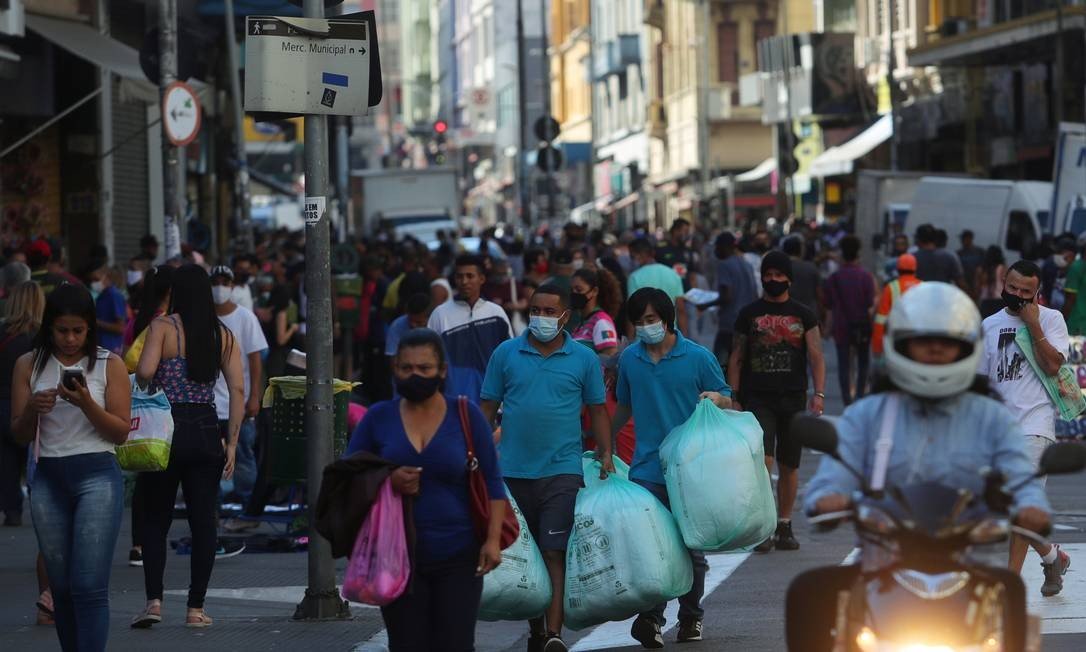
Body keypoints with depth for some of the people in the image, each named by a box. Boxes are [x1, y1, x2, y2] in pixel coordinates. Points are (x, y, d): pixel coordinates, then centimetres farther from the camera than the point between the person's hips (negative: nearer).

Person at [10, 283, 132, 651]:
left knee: (89, 586, -12)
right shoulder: (29, 365, 7)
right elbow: (19, 436, 9)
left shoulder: (110, 366, 0)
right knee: (62, 588, 7)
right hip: (49, 479, 3)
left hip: (97, 475, -3)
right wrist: (32, 410, -12)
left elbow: (121, 432, -2)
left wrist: (86, 403, -17)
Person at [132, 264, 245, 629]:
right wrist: (231, 443, 1)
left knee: (156, 520, 7)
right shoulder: (224, 335, 5)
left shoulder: (163, 327, -5)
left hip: (168, 430, -2)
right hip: (206, 432, 2)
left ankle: (154, 601, -5)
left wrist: (142, 391, 3)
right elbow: (238, 390, -1)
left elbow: (145, 371, -20)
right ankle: (196, 609, 7)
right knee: (203, 522, 7)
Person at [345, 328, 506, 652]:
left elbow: (492, 481, 3)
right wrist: (387, 482, -12)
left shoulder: (466, 415, 2)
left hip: (457, 557, -1)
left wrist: (493, 538, -7)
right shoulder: (378, 418, 4)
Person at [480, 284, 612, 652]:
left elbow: (597, 410, 10)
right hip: (513, 471, 2)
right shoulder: (506, 354, 5)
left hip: (562, 471, -2)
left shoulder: (584, 359, 4)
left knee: (555, 553, -11)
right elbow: (488, 407, 8)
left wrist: (605, 453, -1)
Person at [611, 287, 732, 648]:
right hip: (646, 467, 1)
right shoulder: (629, 358, 6)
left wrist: (716, 399, -18)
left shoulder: (698, 357, -3)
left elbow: (727, 402, 4)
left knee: (690, 547, 9)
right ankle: (651, 618, -13)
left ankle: (691, 617, 22)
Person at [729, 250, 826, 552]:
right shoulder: (748, 315, 6)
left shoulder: (803, 316, 7)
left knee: (789, 465, 7)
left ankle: (784, 526, 18)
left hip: (793, 399, 2)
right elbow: (736, 359, 8)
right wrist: (733, 398, 1)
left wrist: (819, 394, -12)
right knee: (763, 459, -16)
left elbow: (816, 356, 1)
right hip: (758, 398, -2)